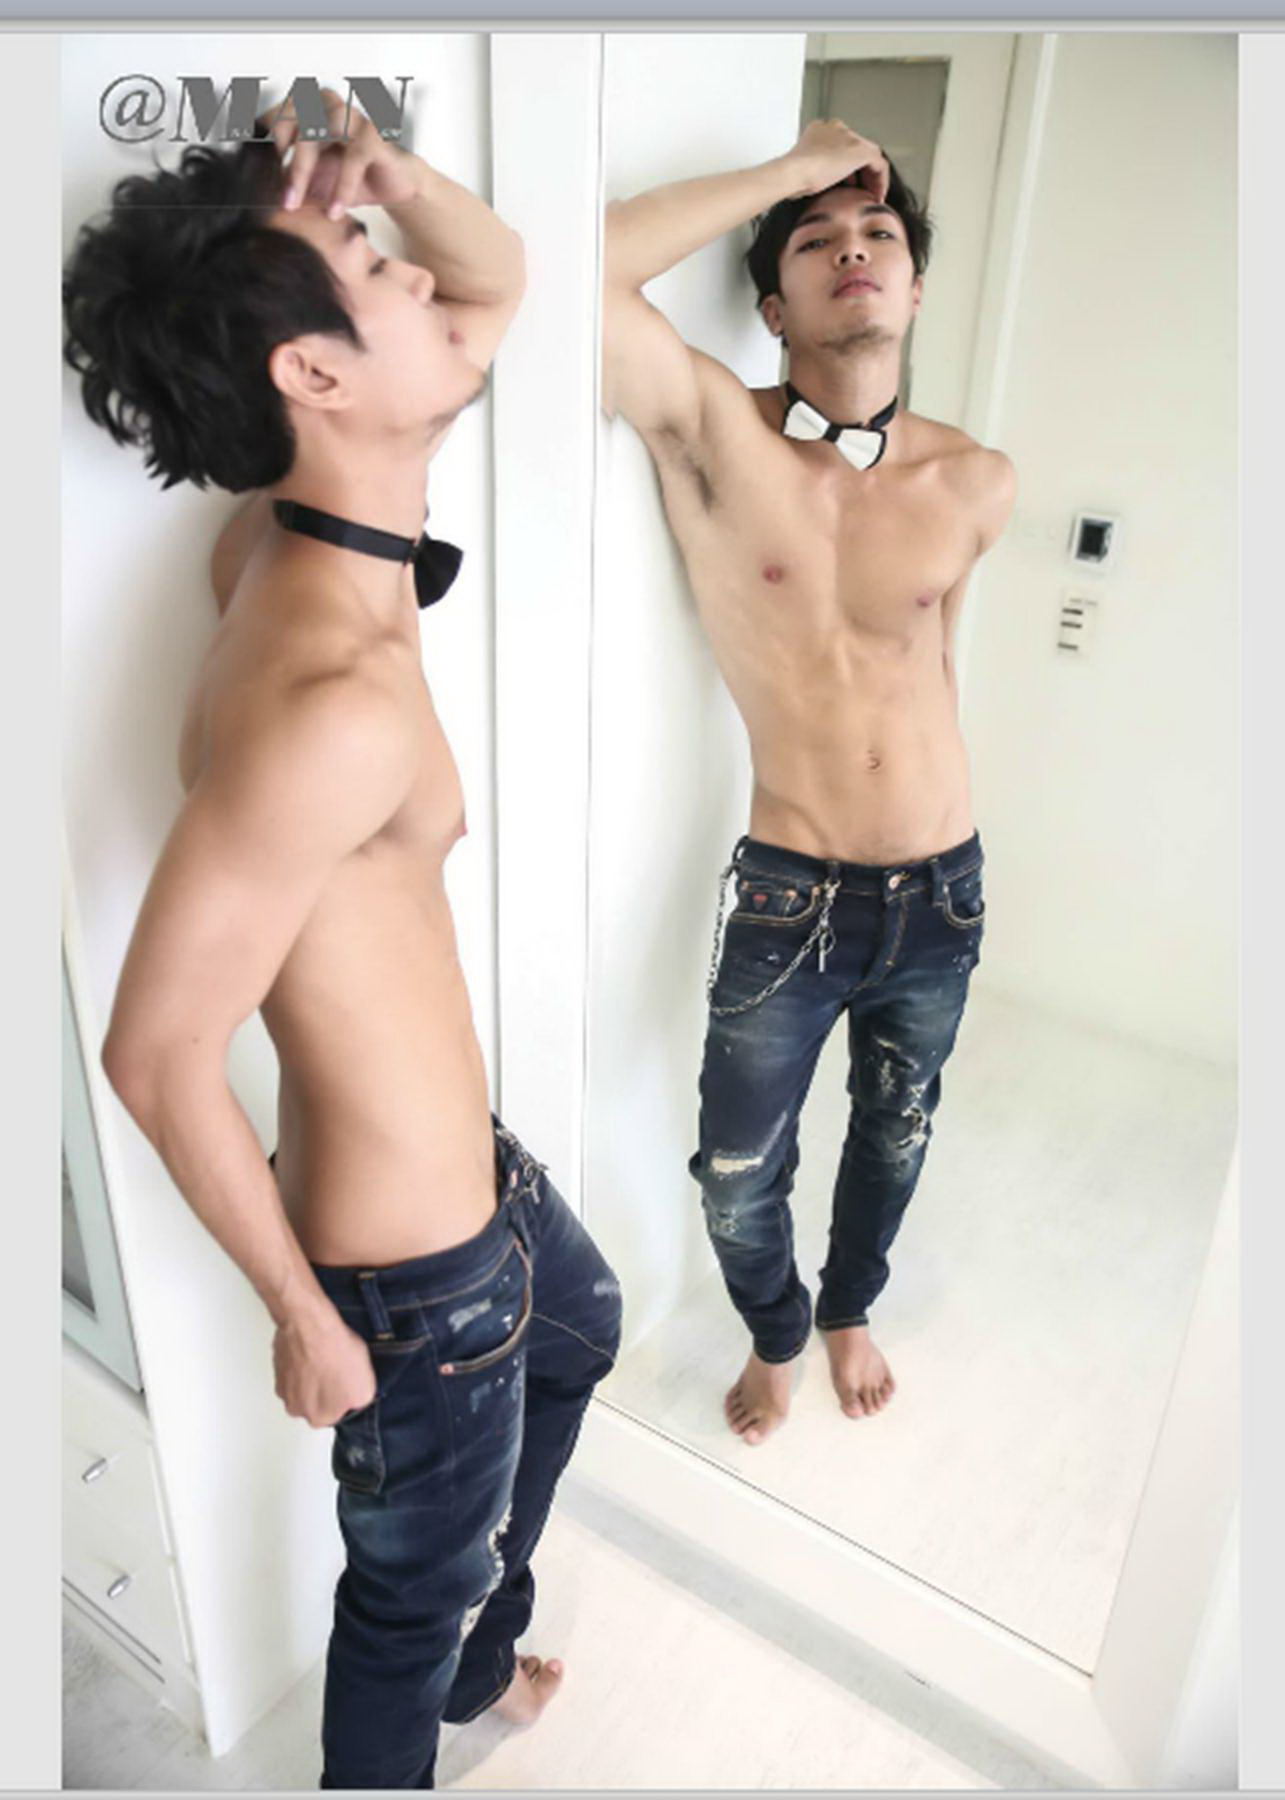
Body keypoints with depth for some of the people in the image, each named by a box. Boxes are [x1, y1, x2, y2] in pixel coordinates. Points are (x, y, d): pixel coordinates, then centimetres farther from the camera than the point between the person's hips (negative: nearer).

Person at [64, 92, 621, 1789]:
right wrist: (307, 1317, -16)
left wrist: (382, 160, -16)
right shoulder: (332, 701, -34)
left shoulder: (286, 527, -5)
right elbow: (157, 1052, -30)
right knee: (412, 1592, 19)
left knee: (578, 1330, 36)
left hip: (467, 1153, 10)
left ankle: (480, 1648, 62)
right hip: (412, 1249, -9)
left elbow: (500, 278, 6)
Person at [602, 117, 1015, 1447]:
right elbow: (575, 274, -29)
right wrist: (787, 171, -17)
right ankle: (774, 1336, 46)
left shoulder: (976, 485, -3)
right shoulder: (714, 433, -12)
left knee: (894, 1139, 24)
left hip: (942, 893, 3)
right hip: (791, 901, -3)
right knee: (740, 1179, 12)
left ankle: (849, 1312, 55)